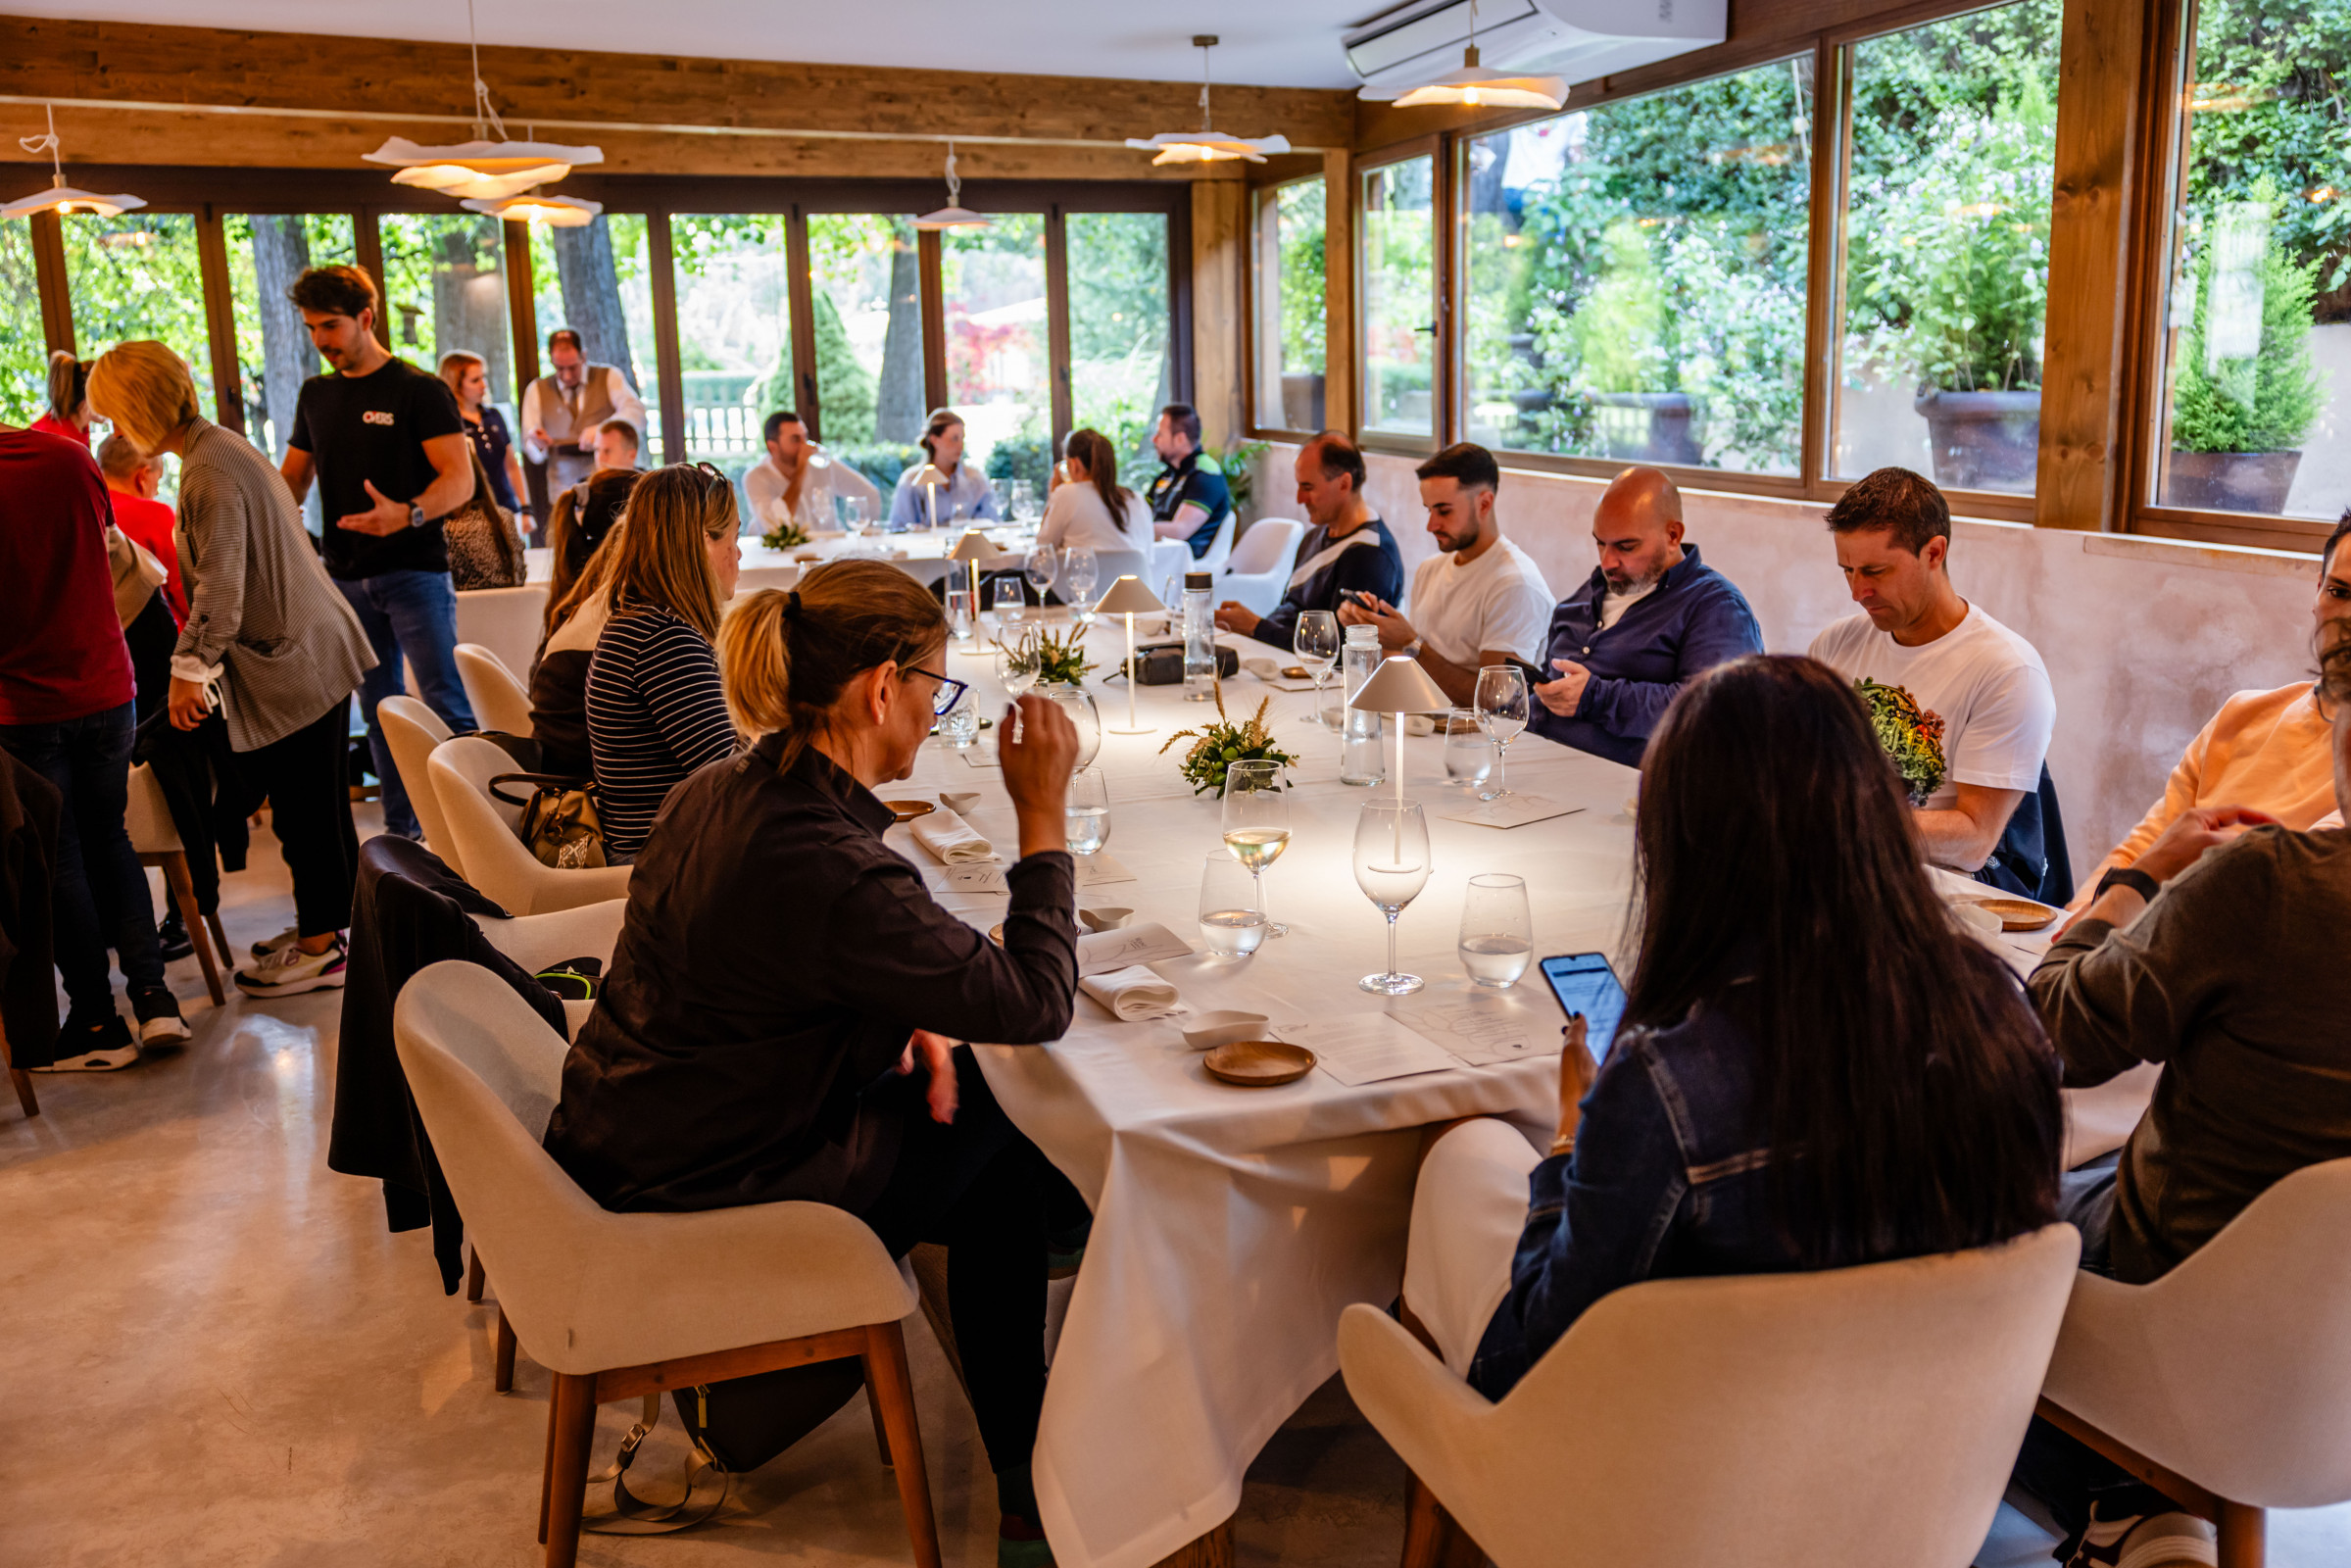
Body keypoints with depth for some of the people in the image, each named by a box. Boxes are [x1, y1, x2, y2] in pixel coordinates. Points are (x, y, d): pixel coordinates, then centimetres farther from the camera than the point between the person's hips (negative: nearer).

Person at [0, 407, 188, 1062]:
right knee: (109, 841, 18)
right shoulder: (69, 459, -5)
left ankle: (98, 1021, 14)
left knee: (58, 862, 7)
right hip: (103, 686, 4)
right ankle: (152, 995, 11)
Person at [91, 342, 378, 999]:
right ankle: (327, 923, 28)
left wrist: (189, 669, -12)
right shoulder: (223, 447, 13)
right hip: (311, 649, 10)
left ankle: (321, 947, 9)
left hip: (292, 662, -10)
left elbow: (220, 589, -21)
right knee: (311, 803, 17)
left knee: (304, 807, -1)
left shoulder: (210, 471, -18)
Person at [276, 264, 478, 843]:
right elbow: (294, 476, 20)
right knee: (378, 709, 10)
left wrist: (407, 515, -31)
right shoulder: (316, 395, 13)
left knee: (445, 703, -10)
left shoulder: (418, 390, -6)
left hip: (415, 571, -6)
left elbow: (460, 480, -13)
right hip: (347, 576, 6)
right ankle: (401, 829, 18)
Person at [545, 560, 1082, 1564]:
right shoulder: (835, 873, -31)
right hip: (695, 1202, -8)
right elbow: (1036, 1003, -21)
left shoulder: (721, 792, -2)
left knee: (959, 1094, 14)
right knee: (1008, 1147, 8)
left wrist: (910, 1027, -1)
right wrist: (1042, 815, -16)